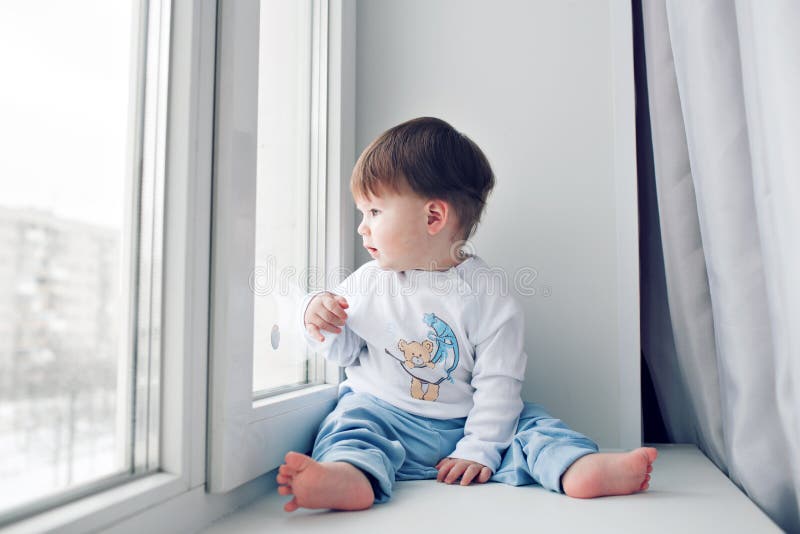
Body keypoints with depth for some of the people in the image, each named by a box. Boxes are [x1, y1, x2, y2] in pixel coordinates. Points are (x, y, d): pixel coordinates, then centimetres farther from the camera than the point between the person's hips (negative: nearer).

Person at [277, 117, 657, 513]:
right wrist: (320, 323, -9)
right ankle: (351, 475, -55)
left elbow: (498, 383, -7)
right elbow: (345, 351, 12)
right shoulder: (367, 281, 3)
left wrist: (479, 449, -13)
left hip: (461, 428, 0)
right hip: (380, 412, 0)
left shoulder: (486, 294, -7)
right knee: (351, 422, -27)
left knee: (527, 422, -13)